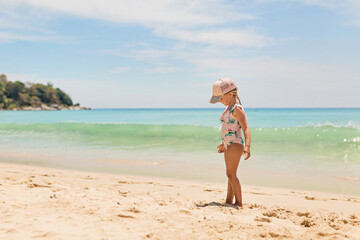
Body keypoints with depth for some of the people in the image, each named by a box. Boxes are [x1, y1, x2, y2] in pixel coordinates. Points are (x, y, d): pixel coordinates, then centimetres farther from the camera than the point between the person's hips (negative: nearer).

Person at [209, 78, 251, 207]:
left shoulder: (237, 109, -15)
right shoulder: (229, 108, 13)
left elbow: (245, 128, -23)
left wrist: (247, 147, -36)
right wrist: (224, 144, 34)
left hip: (235, 144, -10)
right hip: (229, 145, 10)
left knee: (231, 174, -10)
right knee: (230, 174, 13)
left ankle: (239, 203, -5)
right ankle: (229, 201, 21)